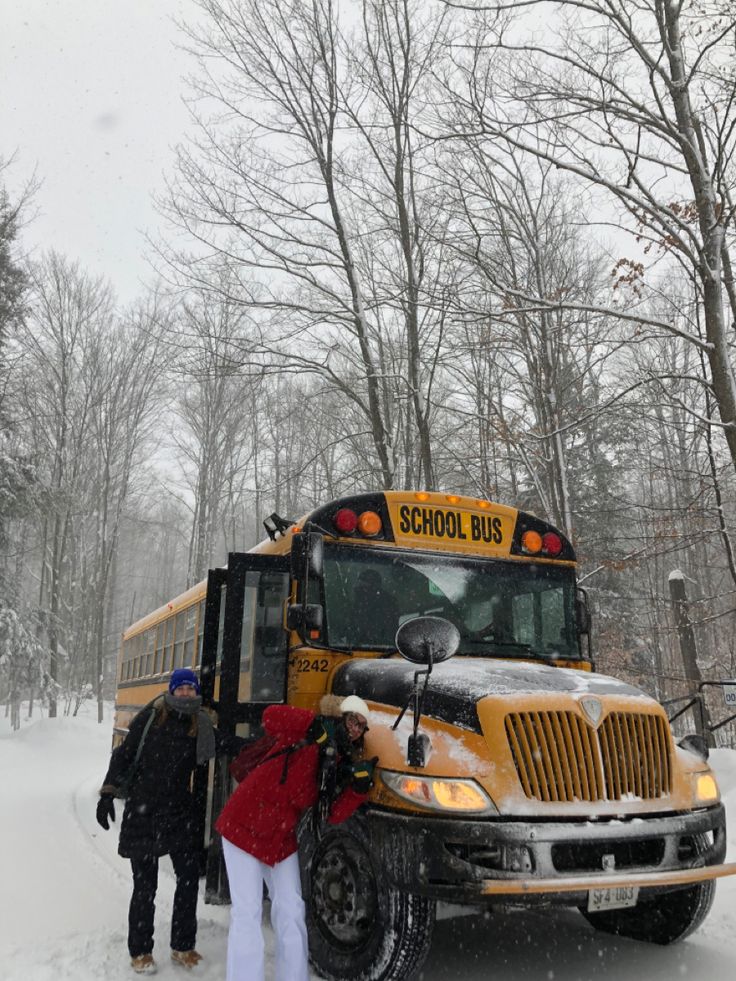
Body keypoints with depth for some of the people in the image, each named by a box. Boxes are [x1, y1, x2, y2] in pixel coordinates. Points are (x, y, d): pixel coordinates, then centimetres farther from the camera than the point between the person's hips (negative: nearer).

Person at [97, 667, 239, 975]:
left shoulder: (200, 726, 1)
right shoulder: (149, 717, -6)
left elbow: (229, 745, -2)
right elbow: (123, 755, -3)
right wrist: (108, 793, -9)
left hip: (180, 813, 3)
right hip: (142, 813, -3)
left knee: (189, 878, 6)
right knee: (145, 884, 4)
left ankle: (182, 947, 24)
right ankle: (140, 952, 23)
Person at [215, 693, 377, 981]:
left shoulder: (342, 764, -1)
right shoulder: (309, 731, -19)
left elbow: (333, 814, -10)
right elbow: (271, 717, -38)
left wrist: (360, 785, -23)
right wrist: (319, 728, -39)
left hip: (282, 838, 6)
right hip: (244, 825, -6)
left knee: (291, 912, 8)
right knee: (247, 912, -3)